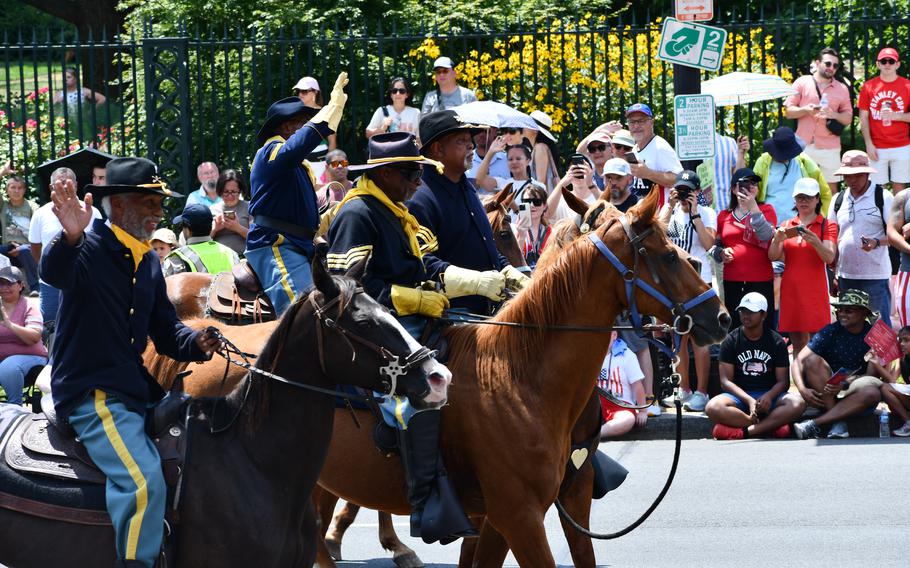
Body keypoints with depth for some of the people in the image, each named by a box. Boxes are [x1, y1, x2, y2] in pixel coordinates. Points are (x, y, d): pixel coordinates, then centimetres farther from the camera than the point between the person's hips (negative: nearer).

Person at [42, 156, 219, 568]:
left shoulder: (149, 264, 16)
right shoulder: (90, 250, -10)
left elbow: (165, 329, 18)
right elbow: (55, 272, -33)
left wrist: (194, 343, -5)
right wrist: (70, 238, -55)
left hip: (136, 389, 9)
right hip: (90, 392, -9)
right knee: (144, 480, -27)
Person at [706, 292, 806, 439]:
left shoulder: (776, 342, 5)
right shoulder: (731, 341, 3)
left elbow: (783, 381, 2)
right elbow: (725, 381, -4)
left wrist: (769, 396, -22)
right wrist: (749, 401, -20)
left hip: (770, 395, 1)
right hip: (740, 395, 0)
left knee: (797, 404, -31)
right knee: (713, 408, -34)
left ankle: (745, 432, -36)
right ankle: (771, 426, -30)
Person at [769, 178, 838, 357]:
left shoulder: (827, 226, 3)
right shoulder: (786, 226, 13)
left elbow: (829, 258, -10)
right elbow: (773, 257, 4)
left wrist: (815, 241, -28)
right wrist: (777, 240, -17)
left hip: (815, 290, -3)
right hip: (791, 289, 3)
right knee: (797, 342, 4)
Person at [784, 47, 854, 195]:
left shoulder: (842, 89, 10)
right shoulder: (802, 83, 5)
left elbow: (848, 119, 9)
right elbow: (788, 111, 3)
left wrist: (833, 115, -12)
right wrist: (806, 110, -16)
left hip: (829, 148, 1)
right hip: (804, 145, -1)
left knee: (831, 189, 3)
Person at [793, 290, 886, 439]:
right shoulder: (830, 332, -6)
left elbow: (872, 374, -10)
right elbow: (798, 361, -12)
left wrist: (845, 384, -28)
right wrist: (802, 389, -30)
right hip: (824, 393, 0)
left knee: (872, 393, -34)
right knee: (812, 359, -26)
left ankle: (814, 424, -35)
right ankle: (837, 422, -31)